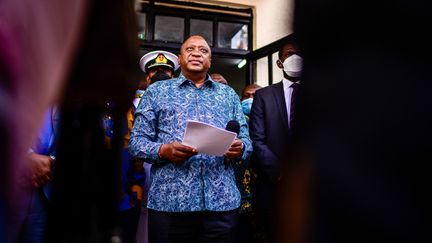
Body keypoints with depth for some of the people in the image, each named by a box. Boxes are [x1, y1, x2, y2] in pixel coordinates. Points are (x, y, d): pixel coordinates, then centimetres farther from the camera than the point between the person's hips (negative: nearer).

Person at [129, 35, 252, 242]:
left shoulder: (228, 94, 15)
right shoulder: (156, 91, 9)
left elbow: (245, 140, 12)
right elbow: (136, 141, 4)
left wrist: (239, 148, -11)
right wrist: (163, 150, -15)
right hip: (169, 201, -1)